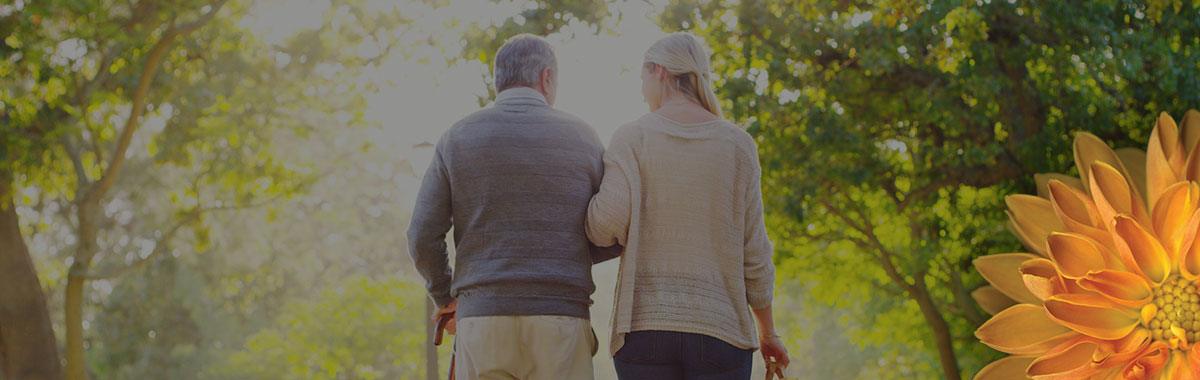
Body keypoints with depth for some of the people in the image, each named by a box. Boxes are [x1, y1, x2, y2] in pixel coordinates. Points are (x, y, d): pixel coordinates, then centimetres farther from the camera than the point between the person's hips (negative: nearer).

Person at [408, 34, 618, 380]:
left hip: (484, 326, 1)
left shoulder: (458, 139, 5)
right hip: (559, 326, -1)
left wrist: (445, 298, 20)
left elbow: (424, 238, 0)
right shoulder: (580, 138, 5)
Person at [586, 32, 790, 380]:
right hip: (717, 331, 0)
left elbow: (608, 222, -14)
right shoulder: (737, 144, 4)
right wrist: (768, 331, 14)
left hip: (644, 327, 0)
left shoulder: (632, 137, 1)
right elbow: (752, 251, 3)